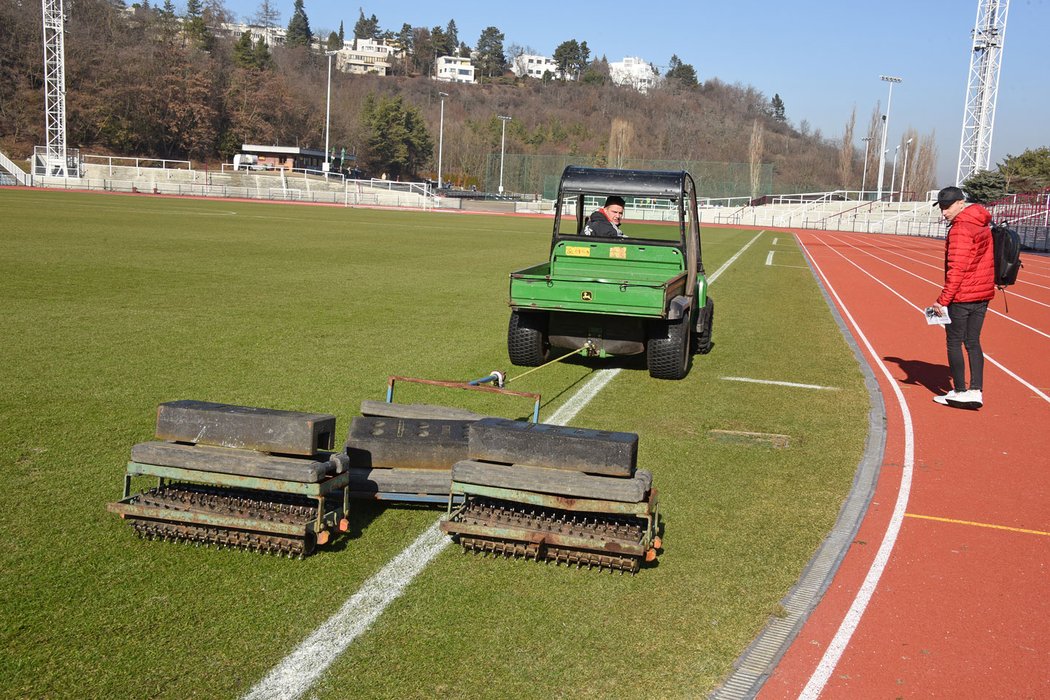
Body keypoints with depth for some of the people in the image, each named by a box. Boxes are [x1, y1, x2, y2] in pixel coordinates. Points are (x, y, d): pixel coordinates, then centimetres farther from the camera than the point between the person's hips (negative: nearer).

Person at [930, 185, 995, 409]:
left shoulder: (960, 228, -17)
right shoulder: (983, 225, 11)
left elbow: (957, 269, -22)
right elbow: (982, 262, 16)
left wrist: (943, 299, -20)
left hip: (961, 296, -8)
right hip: (983, 294, 8)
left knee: (954, 342, 3)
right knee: (973, 343, 12)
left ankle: (959, 392, 6)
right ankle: (976, 391, 8)